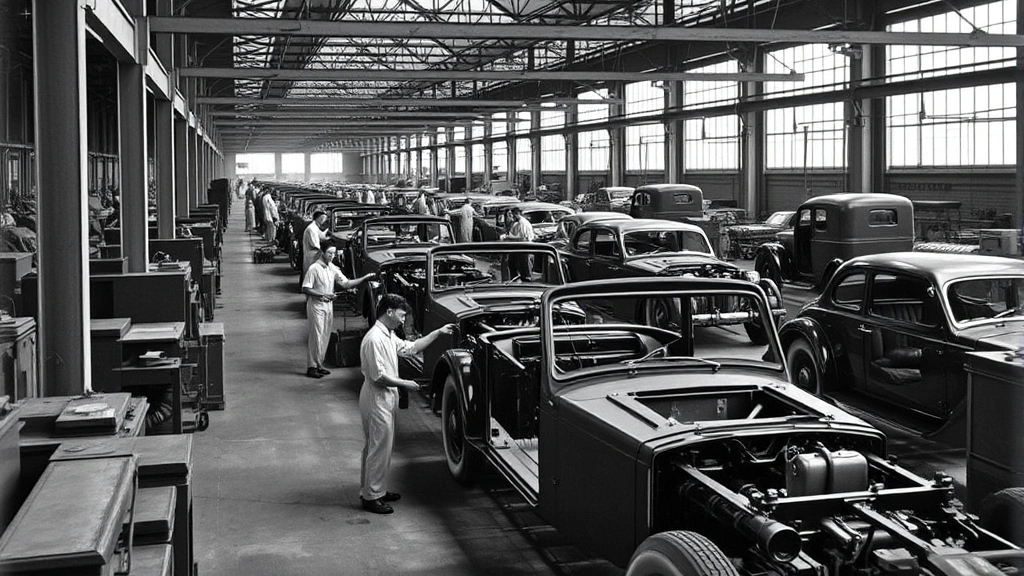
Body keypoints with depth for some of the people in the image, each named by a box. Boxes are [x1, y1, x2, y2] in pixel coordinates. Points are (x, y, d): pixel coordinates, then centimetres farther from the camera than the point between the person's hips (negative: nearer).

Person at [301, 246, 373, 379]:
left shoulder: (333, 268, 7)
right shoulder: (314, 269, -14)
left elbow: (346, 284, 4)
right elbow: (305, 289, -15)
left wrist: (364, 278, -4)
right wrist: (322, 295, -22)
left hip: (328, 305, 7)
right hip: (316, 306, -7)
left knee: (325, 337, 10)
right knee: (316, 337, -6)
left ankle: (319, 365, 20)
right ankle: (312, 367, 0)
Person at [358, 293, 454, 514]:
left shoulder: (389, 336, 10)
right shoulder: (374, 339, -22)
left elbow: (411, 348, 21)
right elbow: (379, 377, -24)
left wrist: (438, 332, 17)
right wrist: (405, 384, -14)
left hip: (386, 399, 10)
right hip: (376, 399, -10)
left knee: (380, 447, 17)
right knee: (379, 448, -4)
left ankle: (376, 489, 27)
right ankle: (371, 497, 3)